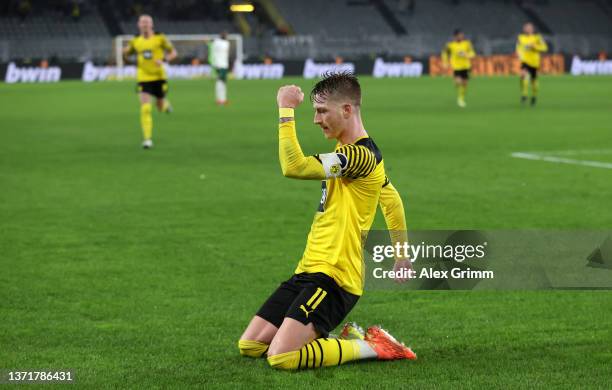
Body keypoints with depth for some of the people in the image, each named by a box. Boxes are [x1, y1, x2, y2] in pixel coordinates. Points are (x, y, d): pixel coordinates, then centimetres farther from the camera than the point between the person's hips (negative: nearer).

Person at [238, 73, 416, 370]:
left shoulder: (361, 155, -18)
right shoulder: (350, 152, 16)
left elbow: (294, 167, -30)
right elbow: (393, 202, 28)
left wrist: (286, 110, -21)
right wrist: (402, 257, 36)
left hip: (334, 278, -10)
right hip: (309, 270, 10)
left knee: (281, 357, -22)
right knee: (249, 345, 5)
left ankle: (370, 347, -5)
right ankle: (348, 339, 15)